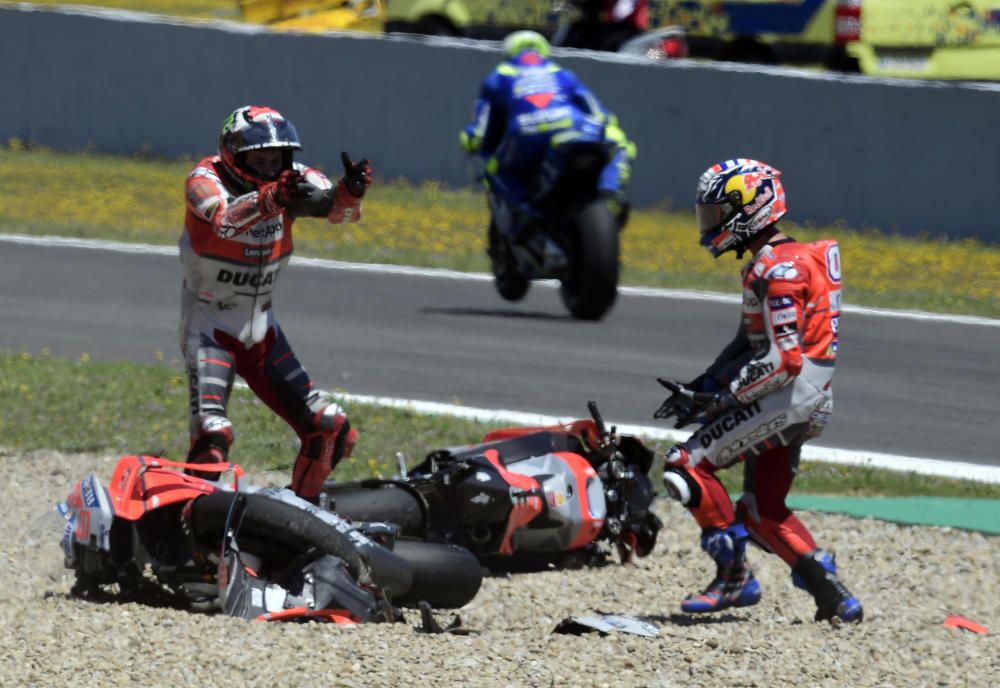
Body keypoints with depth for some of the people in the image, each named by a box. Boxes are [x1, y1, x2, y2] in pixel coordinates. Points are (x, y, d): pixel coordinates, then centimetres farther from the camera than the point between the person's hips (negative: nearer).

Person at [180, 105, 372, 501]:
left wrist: (351, 191, -47)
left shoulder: (294, 179, -6)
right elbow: (223, 219, -41)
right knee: (213, 435, -25)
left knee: (330, 430, 4)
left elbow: (337, 208, -23)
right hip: (210, 327, -5)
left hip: (261, 328, 6)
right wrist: (268, 199, -60)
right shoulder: (207, 180, -19)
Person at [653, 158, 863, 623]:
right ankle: (831, 594, 10)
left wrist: (722, 400, -16)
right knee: (761, 511, 14)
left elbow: (782, 359, -22)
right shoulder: (767, 264, 15)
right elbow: (751, 341, 20)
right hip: (804, 401, 10)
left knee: (686, 465, -11)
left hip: (790, 395, -10)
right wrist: (700, 388, 11)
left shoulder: (777, 271, -17)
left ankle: (734, 577, -7)